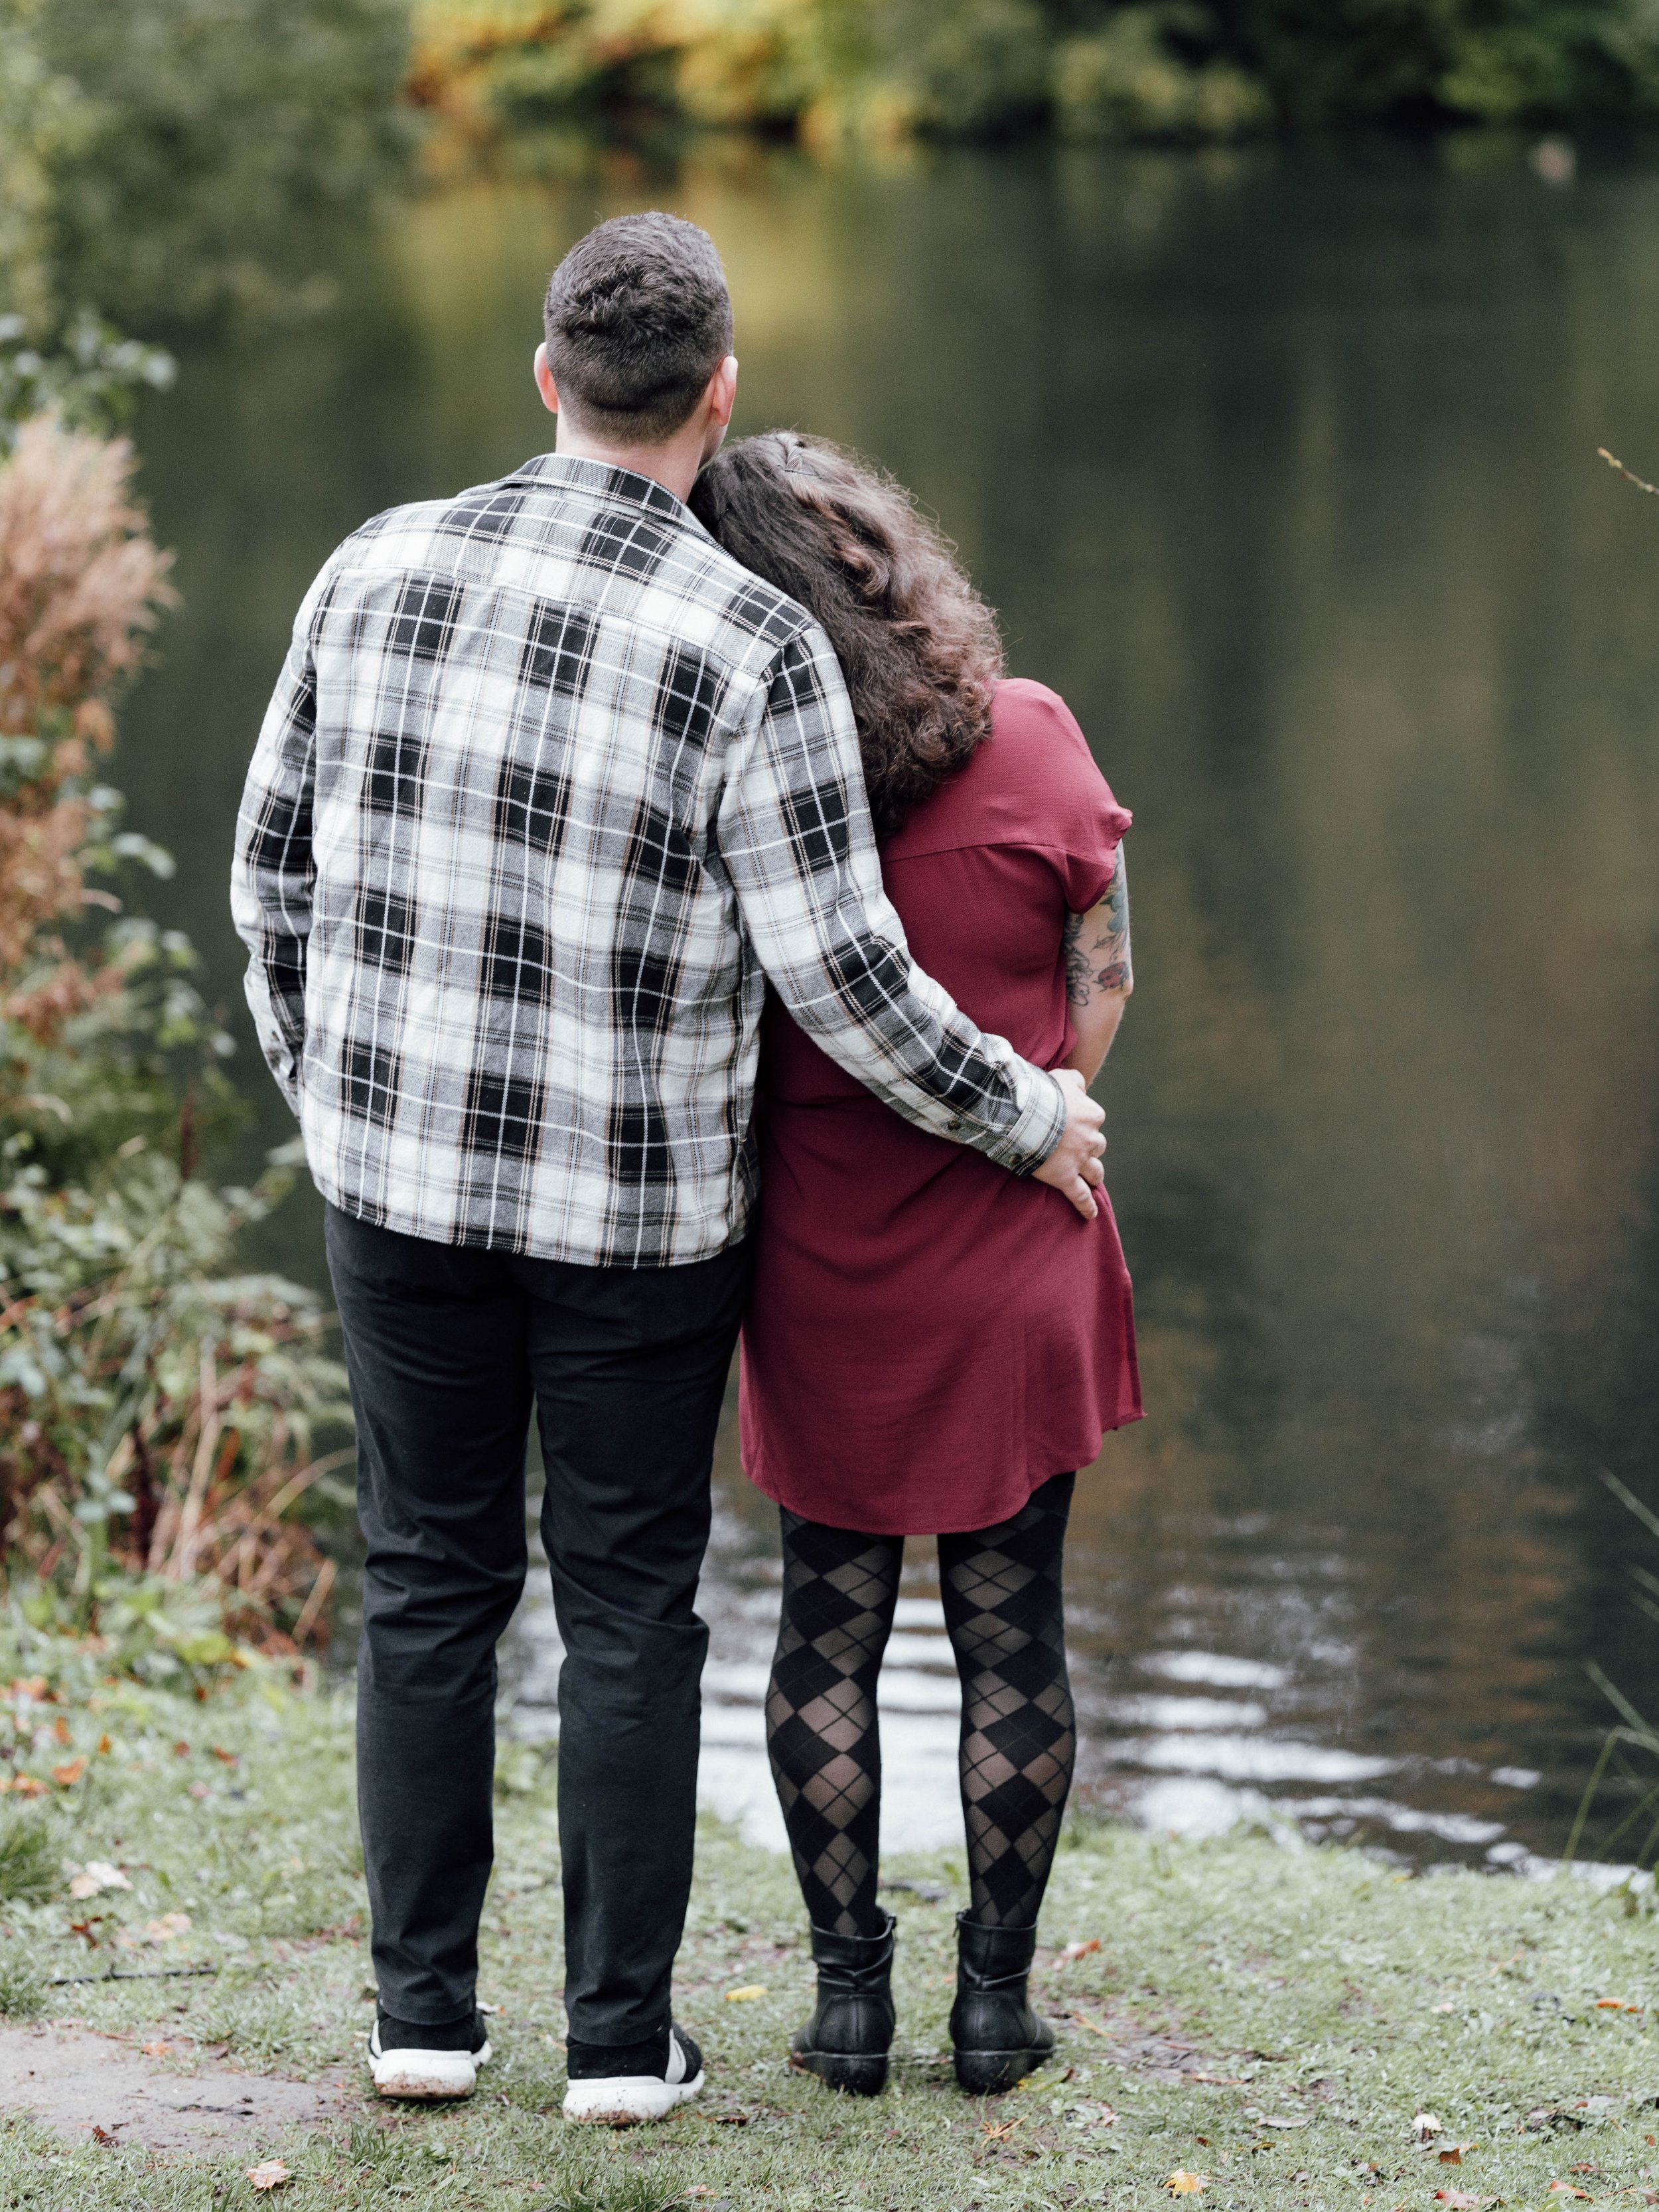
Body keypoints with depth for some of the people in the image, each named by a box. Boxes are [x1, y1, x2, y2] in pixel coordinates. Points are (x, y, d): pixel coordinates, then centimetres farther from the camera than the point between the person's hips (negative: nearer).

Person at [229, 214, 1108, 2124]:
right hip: (635, 1201, -3)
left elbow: (278, 864, 4)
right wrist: (1025, 1114, 0)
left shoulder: (381, 569, -5)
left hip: (403, 1162, 3)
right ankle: (620, 2032, 15)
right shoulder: (754, 648, -17)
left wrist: (319, 1087, 19)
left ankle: (424, 2007, 18)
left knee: (431, 1578, 15)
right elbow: (842, 977, -17)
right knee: (628, 1604, 11)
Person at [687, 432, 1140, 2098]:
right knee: (1011, 1631, 11)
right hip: (1016, 1273, 0)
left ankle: (848, 1991, 17)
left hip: (824, 1276, 0)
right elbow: (1103, 991, -1)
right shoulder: (1033, 741, -10)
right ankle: (996, 1995, 18)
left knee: (828, 1625, 13)